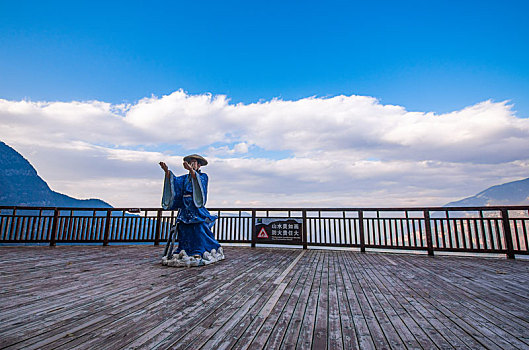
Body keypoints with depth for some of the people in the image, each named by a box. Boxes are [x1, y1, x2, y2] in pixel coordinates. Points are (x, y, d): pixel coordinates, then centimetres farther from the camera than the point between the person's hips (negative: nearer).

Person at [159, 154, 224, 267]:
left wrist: (191, 169, -36)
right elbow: (174, 181, 1)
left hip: (197, 209, -5)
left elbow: (198, 180, -20)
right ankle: (184, 253, 13)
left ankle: (199, 254, -5)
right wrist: (167, 171, -16)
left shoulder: (203, 176, 3)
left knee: (198, 232, -10)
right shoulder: (185, 178, 18)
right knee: (185, 232, 4)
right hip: (185, 209, 5)